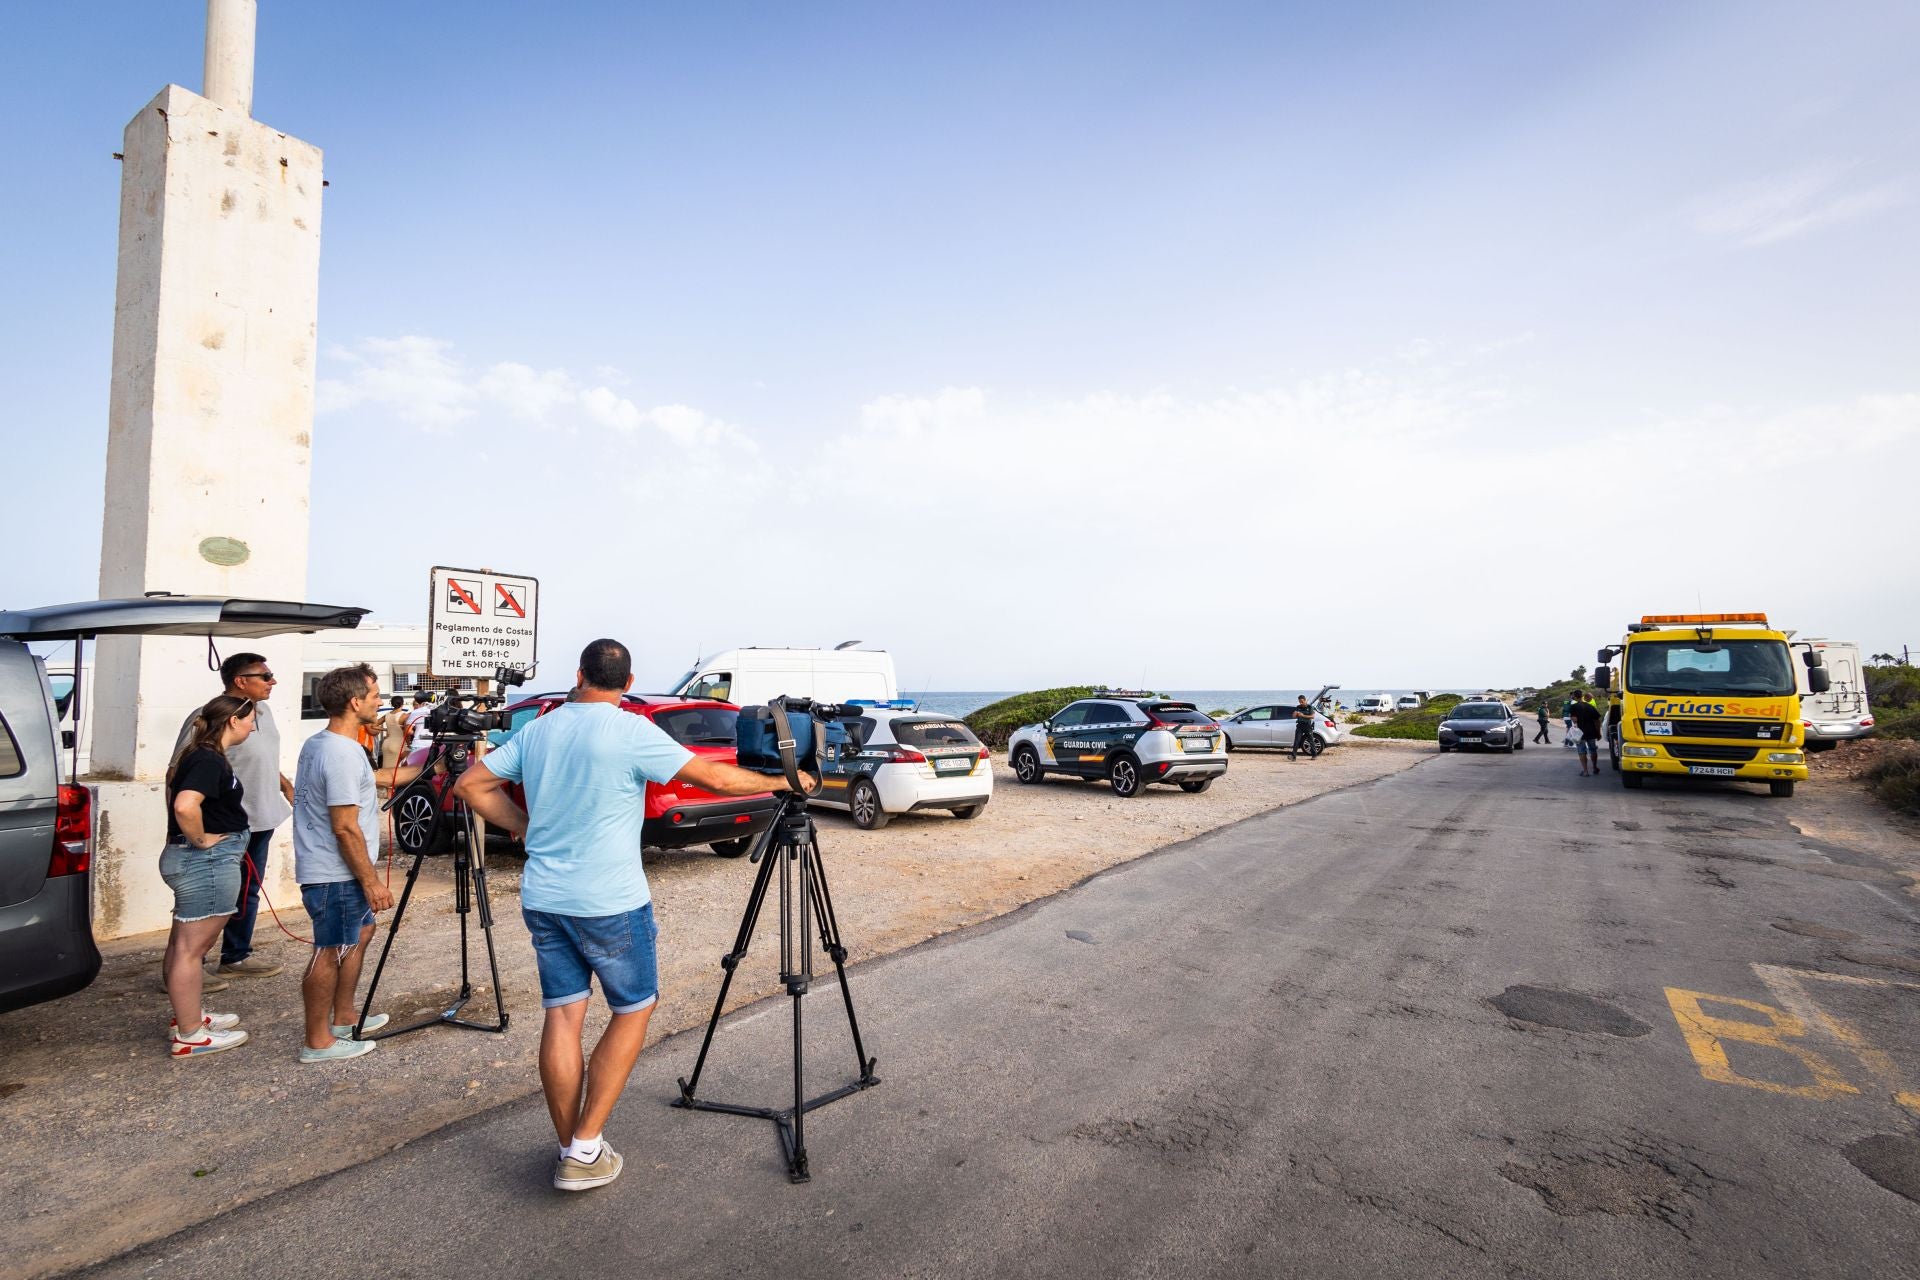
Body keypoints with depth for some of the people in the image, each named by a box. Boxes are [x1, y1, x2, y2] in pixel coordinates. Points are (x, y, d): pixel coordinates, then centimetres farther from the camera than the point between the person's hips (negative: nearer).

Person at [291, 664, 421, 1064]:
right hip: (336, 874, -11)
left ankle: (343, 1018, 33)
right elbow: (345, 827, -24)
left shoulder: (318, 743, 10)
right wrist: (371, 881, -19)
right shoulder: (342, 754, -24)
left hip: (330, 870, 11)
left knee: (360, 933, 22)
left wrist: (422, 770, 24)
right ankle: (318, 1042, 11)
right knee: (331, 952, 0)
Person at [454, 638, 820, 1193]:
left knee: (563, 1015, 12)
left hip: (542, 899, 6)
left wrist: (522, 825, 14)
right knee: (634, 1009, 11)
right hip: (610, 903, -5)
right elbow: (716, 778, -16)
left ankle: (570, 1149, 20)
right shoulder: (632, 732, -14)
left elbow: (470, 785, 11)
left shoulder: (536, 730, 5)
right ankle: (585, 1151, 10)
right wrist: (784, 780, -3)